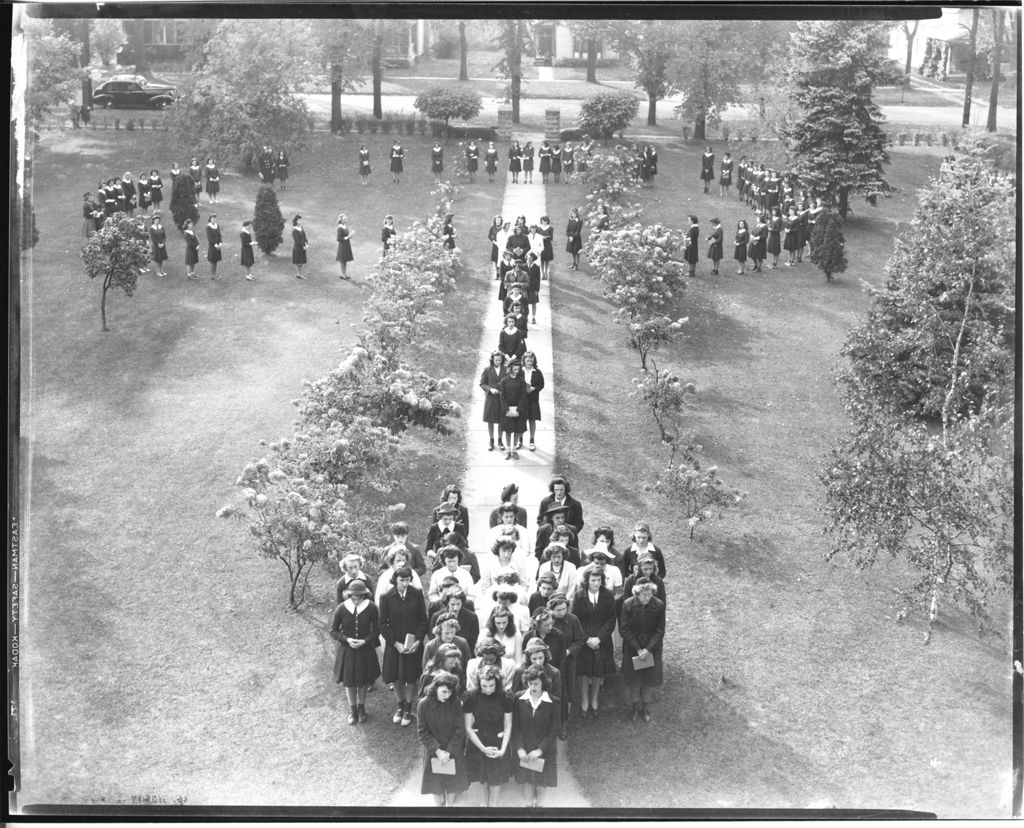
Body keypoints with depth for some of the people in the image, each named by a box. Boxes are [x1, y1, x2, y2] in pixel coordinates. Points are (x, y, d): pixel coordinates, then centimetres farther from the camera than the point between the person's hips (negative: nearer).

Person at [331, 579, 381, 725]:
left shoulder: (371, 609, -16)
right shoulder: (342, 608, -17)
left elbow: (376, 630, -4)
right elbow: (333, 631, -6)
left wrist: (364, 641, -18)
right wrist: (347, 640, -21)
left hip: (365, 649, 0)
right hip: (347, 650, 0)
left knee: (363, 680, 14)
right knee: (349, 681, 12)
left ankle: (361, 707, 37)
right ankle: (352, 709, 34)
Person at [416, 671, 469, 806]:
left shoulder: (455, 703, -16)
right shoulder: (424, 704, -17)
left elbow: (459, 730, -12)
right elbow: (422, 732, -11)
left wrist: (449, 751, -16)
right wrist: (438, 750, -17)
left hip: (454, 752, 1)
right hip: (433, 753, 0)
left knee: (453, 784, 15)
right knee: (436, 784, 13)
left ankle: (450, 804, 37)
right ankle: (439, 804, 36)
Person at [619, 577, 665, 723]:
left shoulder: (659, 606, -15)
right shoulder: (628, 604, -15)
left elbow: (660, 631, -9)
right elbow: (624, 629, -11)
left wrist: (648, 649, -17)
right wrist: (637, 649, -16)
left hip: (652, 649, 0)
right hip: (632, 648, 0)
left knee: (650, 679, 10)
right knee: (634, 679, 10)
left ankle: (645, 707, 30)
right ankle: (636, 707, 30)